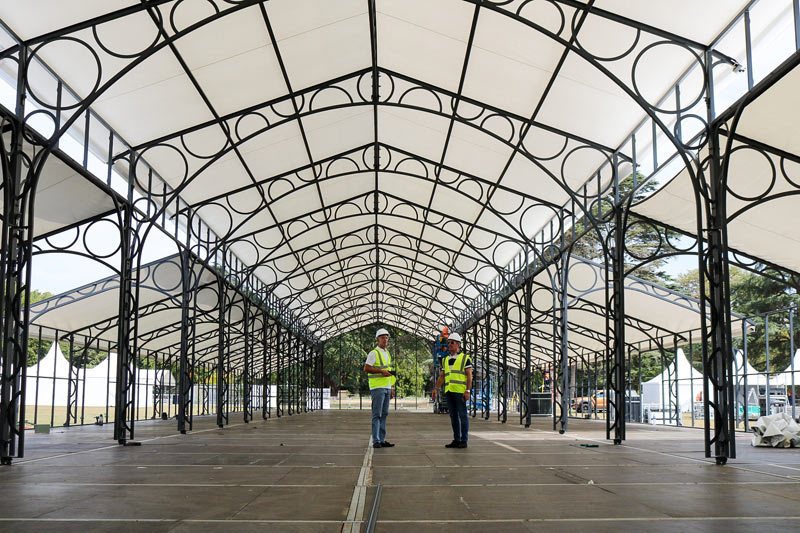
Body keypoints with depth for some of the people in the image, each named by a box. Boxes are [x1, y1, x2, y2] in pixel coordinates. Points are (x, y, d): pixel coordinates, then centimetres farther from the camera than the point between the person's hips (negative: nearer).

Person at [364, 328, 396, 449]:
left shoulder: (387, 353, 18)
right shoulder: (374, 353, -7)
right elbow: (366, 368, -15)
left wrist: (392, 388, 19)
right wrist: (382, 371, -19)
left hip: (386, 388, 8)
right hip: (377, 387, -8)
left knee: (384, 414, 8)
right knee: (377, 414, -7)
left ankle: (382, 440, 12)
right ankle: (376, 441, -6)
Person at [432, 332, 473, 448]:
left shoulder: (465, 358, 0)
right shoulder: (446, 360, 17)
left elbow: (469, 376, -5)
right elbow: (442, 376, 19)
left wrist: (468, 391, -14)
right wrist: (435, 389, 7)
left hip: (460, 391, -6)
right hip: (449, 392, 6)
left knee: (463, 416, -3)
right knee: (453, 417, 7)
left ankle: (464, 441, 1)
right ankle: (456, 440, 12)